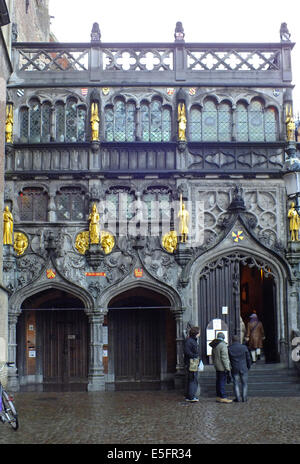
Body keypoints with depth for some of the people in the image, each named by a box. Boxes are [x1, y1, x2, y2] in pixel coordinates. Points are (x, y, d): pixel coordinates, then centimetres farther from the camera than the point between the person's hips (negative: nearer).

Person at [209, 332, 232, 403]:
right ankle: (223, 397, -7)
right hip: (222, 367, -9)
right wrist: (227, 368, -17)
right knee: (222, 381, -7)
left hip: (217, 367, 9)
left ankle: (218, 397, 16)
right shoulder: (223, 345, -16)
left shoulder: (214, 345, 11)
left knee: (218, 381, 11)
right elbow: (224, 357, -20)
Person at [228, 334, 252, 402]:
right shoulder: (244, 347, -7)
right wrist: (248, 366, 15)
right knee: (244, 384, 12)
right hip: (243, 368, 0)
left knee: (236, 384, 10)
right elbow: (248, 358, 0)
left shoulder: (229, 348, -6)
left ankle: (238, 398, 8)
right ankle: (244, 398, 11)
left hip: (234, 369, 0)